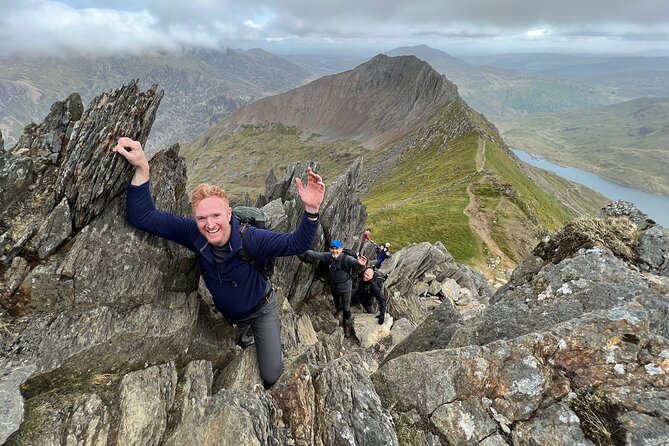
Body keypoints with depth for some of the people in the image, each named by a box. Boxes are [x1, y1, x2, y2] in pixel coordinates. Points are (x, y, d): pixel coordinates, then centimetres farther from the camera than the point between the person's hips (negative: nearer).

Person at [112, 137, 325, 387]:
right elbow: (142, 217, -26)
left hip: (261, 310, -3)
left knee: (270, 376, 5)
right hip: (227, 315, 3)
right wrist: (142, 169, -39)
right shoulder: (192, 234, -25)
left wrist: (311, 210, -53)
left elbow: (296, 243, -35)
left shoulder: (251, 239, -34)